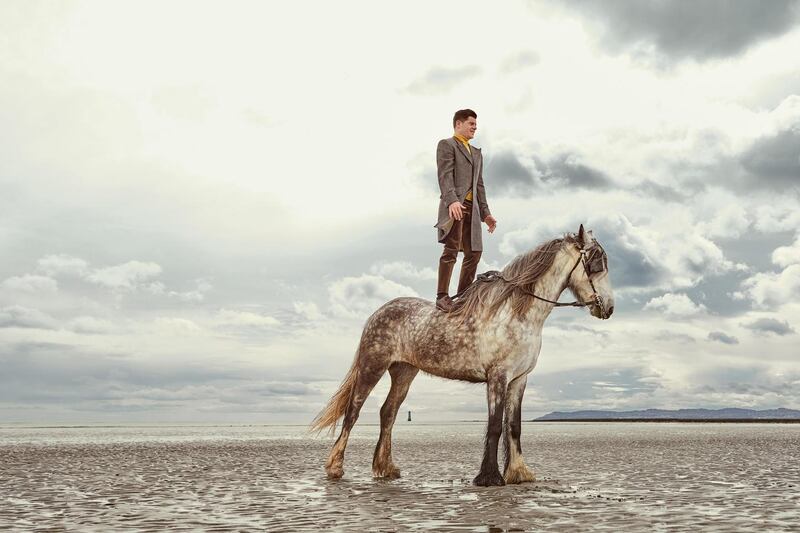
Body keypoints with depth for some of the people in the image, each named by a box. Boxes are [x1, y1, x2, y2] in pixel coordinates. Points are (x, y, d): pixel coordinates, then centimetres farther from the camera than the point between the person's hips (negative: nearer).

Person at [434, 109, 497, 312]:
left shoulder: (476, 152, 29)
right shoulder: (446, 145, 4)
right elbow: (445, 176, -11)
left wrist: (486, 213, 18)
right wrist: (452, 201, -27)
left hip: (472, 208, 8)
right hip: (454, 206, -8)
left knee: (473, 252, 6)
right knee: (452, 248, -19)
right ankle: (442, 296, -19)